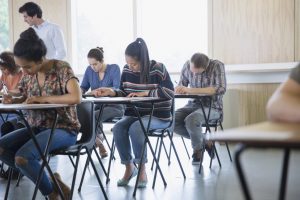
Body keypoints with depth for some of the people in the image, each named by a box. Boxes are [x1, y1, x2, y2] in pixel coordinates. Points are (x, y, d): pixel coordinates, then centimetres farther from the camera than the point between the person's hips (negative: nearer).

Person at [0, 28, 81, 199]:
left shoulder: (62, 68, -15)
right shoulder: (28, 74, 4)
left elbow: (76, 97, -29)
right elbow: (27, 100, 17)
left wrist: (43, 98, -25)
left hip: (63, 128, -7)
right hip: (36, 127, 8)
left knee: (22, 157, -27)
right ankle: (49, 179, -4)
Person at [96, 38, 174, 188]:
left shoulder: (157, 69, -9)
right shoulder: (127, 70, 4)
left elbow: (170, 92, -16)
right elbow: (124, 94, 12)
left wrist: (145, 93, -22)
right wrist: (112, 92, -9)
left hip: (157, 115, -5)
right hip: (133, 114, 5)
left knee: (135, 128, -34)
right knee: (117, 128, -26)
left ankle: (142, 169, -14)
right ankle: (128, 168, -5)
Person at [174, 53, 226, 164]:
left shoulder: (217, 66, -14)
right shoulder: (187, 65, 0)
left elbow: (221, 89, -27)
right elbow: (181, 85, 13)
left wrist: (190, 90, -31)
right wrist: (178, 89, -14)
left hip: (212, 106, -5)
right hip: (193, 105, 6)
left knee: (190, 120, -34)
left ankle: (197, 149, -2)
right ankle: (205, 141, -1)